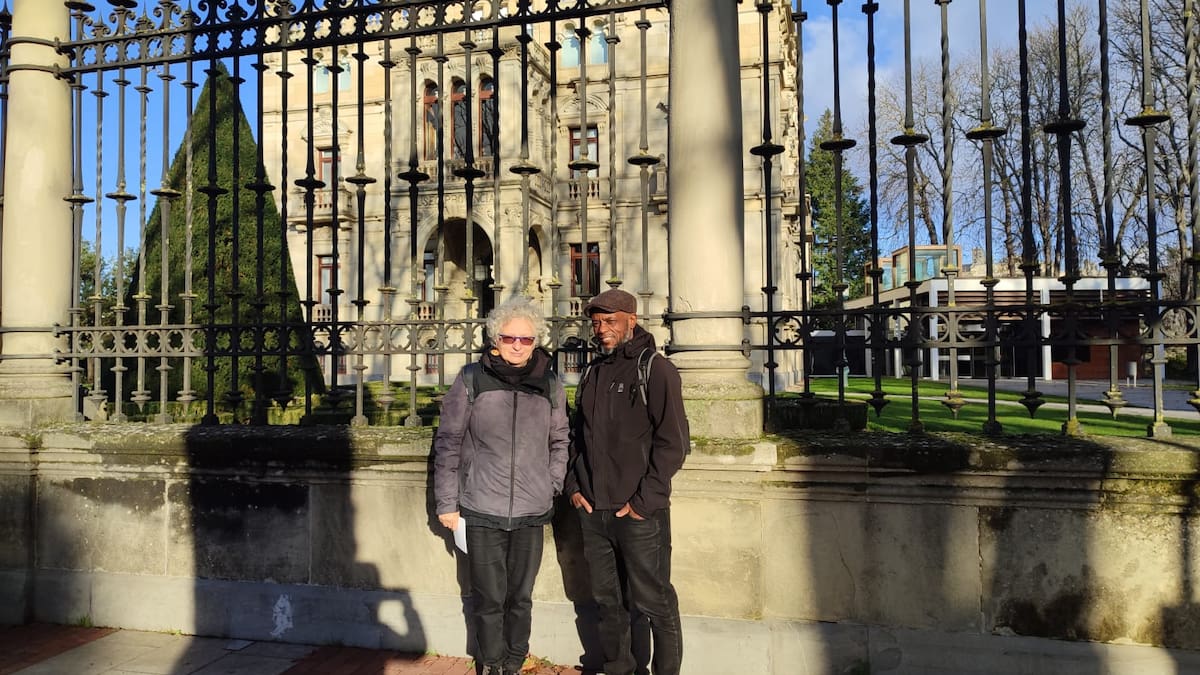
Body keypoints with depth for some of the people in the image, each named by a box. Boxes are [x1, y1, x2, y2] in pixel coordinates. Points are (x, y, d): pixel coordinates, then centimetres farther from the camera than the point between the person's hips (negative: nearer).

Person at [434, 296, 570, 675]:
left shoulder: (550, 385, 3)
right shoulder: (472, 379, -4)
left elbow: (559, 441, 15)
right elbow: (448, 443, -1)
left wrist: (552, 486, 6)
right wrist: (447, 503, -2)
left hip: (532, 513, 2)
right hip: (481, 511, -2)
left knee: (520, 597, 13)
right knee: (489, 599, 6)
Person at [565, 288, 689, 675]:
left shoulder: (655, 370, -6)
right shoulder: (592, 373, 13)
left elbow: (673, 443, -11)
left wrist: (643, 501, -14)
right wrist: (574, 486, 7)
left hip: (639, 513, -6)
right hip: (592, 511, 6)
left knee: (652, 603, 2)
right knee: (607, 600, 15)